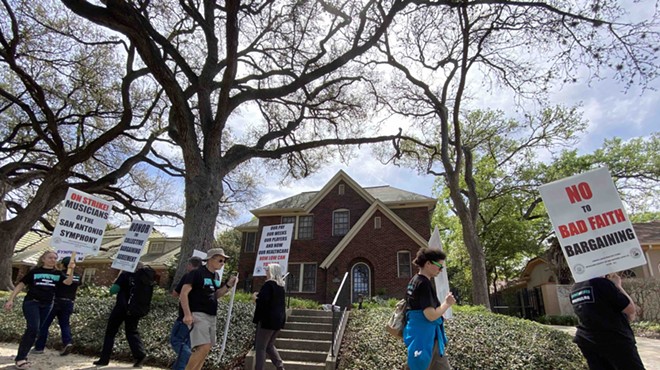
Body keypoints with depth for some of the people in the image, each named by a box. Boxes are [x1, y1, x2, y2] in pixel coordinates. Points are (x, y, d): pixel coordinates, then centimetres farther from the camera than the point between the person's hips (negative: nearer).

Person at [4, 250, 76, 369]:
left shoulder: (58, 273, 7)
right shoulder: (34, 271, 3)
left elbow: (68, 282, -8)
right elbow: (21, 284, 5)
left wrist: (71, 270, -24)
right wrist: (11, 299, -5)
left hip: (47, 305, 3)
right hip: (31, 302, -3)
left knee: (35, 330, 7)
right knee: (33, 328, -16)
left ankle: (22, 356, 20)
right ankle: (19, 358, -5)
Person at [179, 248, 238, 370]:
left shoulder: (215, 276, 12)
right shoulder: (196, 273, -11)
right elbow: (183, 293, -14)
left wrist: (228, 285, 3)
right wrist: (187, 314, -23)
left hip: (211, 316, 8)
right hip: (198, 315, -8)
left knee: (206, 349, 10)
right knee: (203, 348, -17)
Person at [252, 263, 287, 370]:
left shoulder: (269, 284, -14)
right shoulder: (281, 285, 11)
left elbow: (263, 301, -23)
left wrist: (255, 298, -4)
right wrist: (260, 296, 16)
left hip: (268, 319, -8)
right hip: (279, 318, 8)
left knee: (260, 347, 3)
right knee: (269, 345, 20)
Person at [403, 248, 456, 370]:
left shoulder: (415, 281, 10)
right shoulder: (424, 284, -21)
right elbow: (431, 315, -23)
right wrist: (447, 303, -9)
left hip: (425, 336, 10)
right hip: (424, 337, -10)